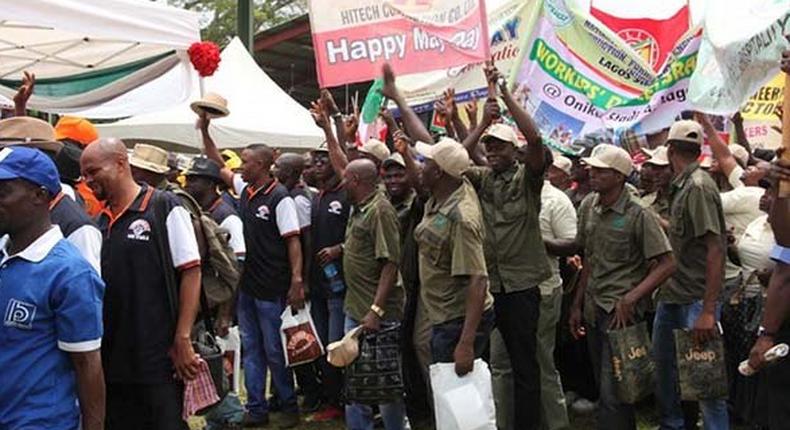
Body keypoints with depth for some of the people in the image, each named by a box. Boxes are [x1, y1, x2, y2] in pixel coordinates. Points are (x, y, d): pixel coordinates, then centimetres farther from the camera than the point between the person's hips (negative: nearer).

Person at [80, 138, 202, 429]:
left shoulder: (164, 208, -7)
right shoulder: (99, 222, 9)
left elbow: (191, 273, -10)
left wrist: (182, 340, -15)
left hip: (159, 359, -6)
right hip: (111, 359, 6)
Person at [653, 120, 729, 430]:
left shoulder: (698, 187, -16)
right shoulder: (680, 186, 11)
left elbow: (716, 249, -22)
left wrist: (708, 311, -26)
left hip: (695, 299, -10)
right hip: (671, 294, 10)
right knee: (663, 363, 19)